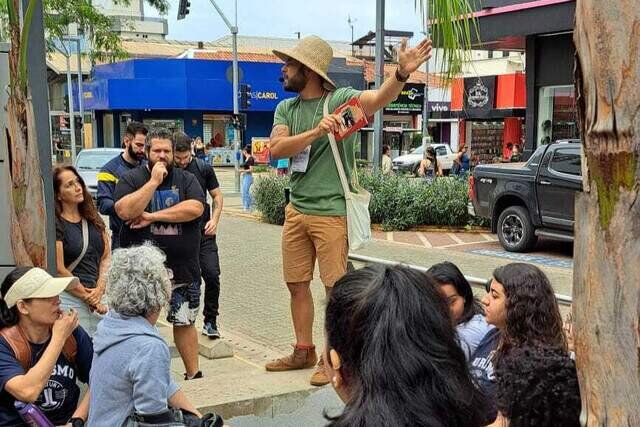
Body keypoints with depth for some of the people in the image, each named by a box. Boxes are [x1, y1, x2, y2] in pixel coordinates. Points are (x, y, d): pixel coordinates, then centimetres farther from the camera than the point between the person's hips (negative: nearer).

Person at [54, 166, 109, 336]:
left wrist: (100, 288, -5)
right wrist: (88, 297, -5)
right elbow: (59, 270, -10)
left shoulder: (93, 218, 12)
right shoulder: (57, 224, -7)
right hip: (71, 298, -5)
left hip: (100, 296, 6)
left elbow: (107, 256, 10)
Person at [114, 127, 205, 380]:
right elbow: (125, 211, -17)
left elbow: (195, 208, -13)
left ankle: (193, 375, 20)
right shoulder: (131, 179, 1)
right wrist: (154, 181, -17)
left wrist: (152, 216, -14)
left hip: (182, 267, 2)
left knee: (184, 322, 10)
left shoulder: (186, 179, 6)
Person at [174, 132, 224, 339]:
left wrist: (214, 220, -3)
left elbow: (217, 196, 10)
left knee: (212, 275, -8)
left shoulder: (203, 168, 2)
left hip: (203, 232, 1)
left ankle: (210, 321, 8)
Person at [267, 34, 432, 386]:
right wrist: (316, 132, -26)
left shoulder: (340, 99, -7)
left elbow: (380, 97, -27)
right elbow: (276, 148, -9)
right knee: (297, 285, 15)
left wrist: (402, 74, -48)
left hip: (331, 211, -6)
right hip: (296, 209, 6)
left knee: (335, 287, 1)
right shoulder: (285, 108, 8)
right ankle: (304, 351, 31)